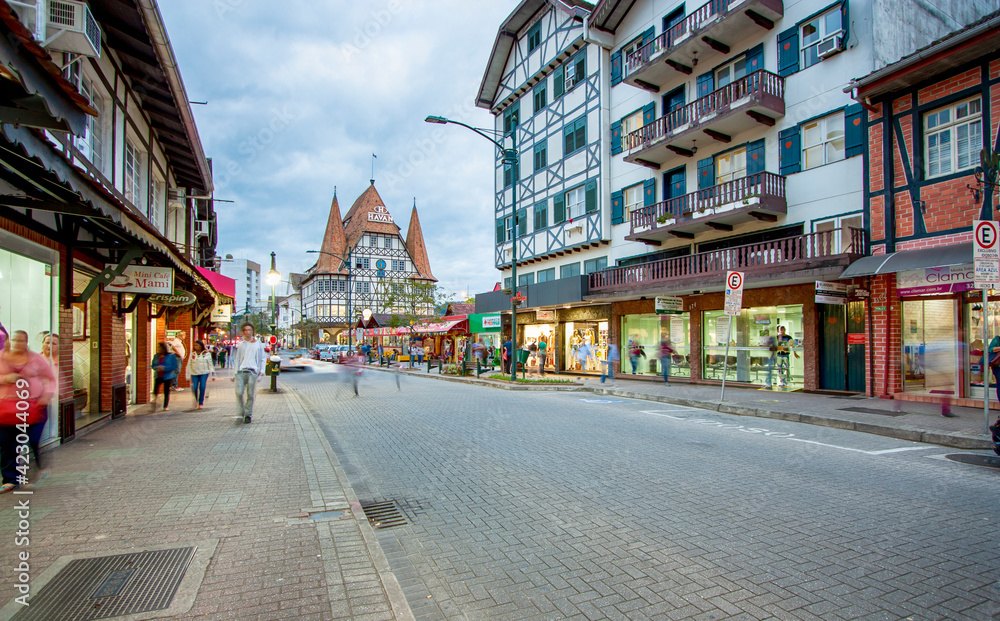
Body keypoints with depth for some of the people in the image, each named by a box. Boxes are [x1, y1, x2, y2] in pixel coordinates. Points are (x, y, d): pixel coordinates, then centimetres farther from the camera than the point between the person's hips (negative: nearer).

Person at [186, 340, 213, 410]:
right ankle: (195, 401, 20)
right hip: (194, 373, 1)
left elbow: (210, 364, 4)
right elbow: (189, 365, 7)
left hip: (204, 373, -1)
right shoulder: (192, 354, 5)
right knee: (194, 388, -6)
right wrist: (188, 376, 4)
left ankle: (201, 403, 5)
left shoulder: (206, 354, 1)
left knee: (202, 387, -8)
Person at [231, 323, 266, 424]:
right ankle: (240, 414, 1)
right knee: (239, 393, -11)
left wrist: (262, 371, 3)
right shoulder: (240, 343, 14)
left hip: (253, 372, -1)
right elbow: (236, 359, 16)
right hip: (241, 371, 1)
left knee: (250, 395, -2)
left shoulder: (258, 343, 12)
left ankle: (248, 415, 7)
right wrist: (234, 374, 10)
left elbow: (262, 358, 14)